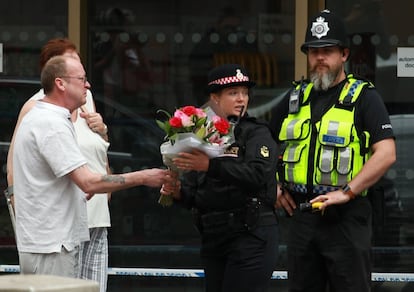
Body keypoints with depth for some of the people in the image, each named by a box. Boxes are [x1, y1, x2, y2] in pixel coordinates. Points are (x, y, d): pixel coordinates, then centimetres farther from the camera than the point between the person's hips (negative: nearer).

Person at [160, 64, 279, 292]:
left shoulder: (257, 133, -2)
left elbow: (258, 174, -21)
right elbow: (193, 193, 13)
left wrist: (211, 166, -30)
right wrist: (178, 192, -10)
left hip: (251, 236, -6)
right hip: (213, 237, 6)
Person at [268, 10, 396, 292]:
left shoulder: (364, 97, -2)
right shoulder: (296, 98, 14)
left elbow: (386, 154, -13)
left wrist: (347, 192, -19)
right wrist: (275, 186, 13)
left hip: (346, 216, -5)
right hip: (300, 215, 6)